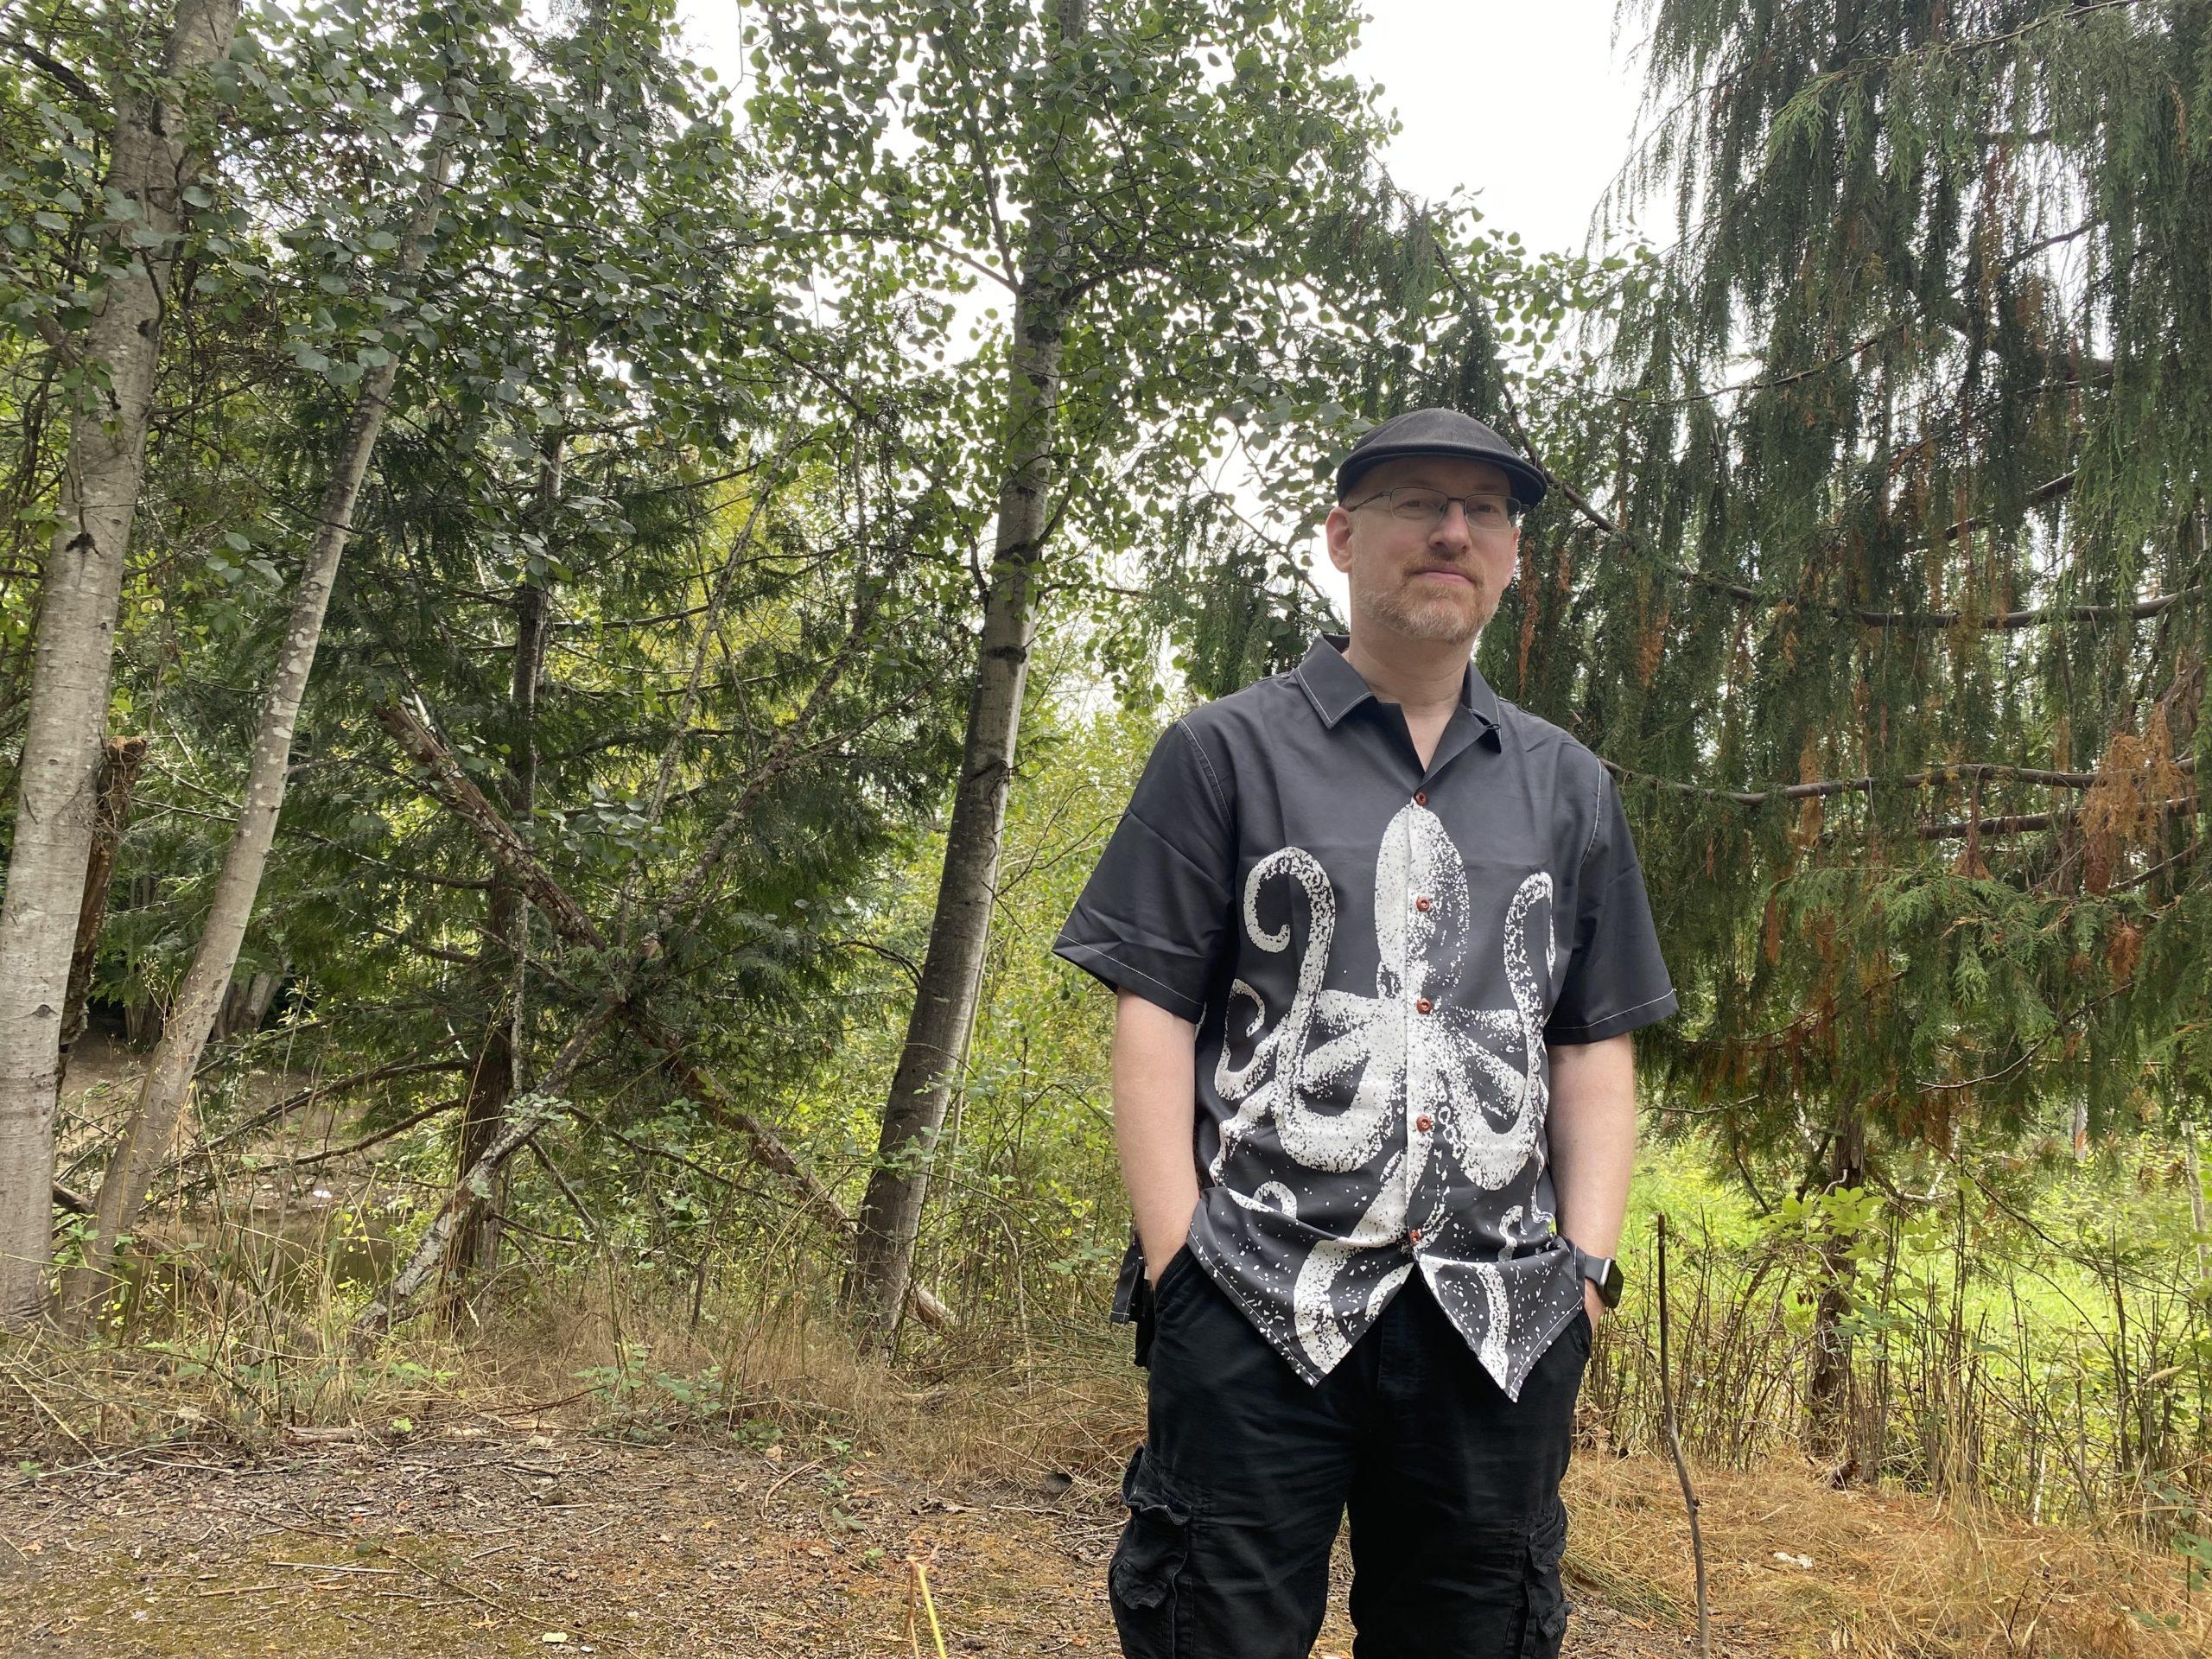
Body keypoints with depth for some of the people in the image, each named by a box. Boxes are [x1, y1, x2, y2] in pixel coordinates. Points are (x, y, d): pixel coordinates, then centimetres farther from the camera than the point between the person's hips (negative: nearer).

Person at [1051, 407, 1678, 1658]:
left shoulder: (1569, 788, 14)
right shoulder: (1229, 752, 4)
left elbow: (1595, 1045, 14)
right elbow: (1152, 1013, -1)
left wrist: (1589, 1265, 3)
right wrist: (1176, 1260, -8)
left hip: (1500, 1322, 4)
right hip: (1255, 1307, -3)